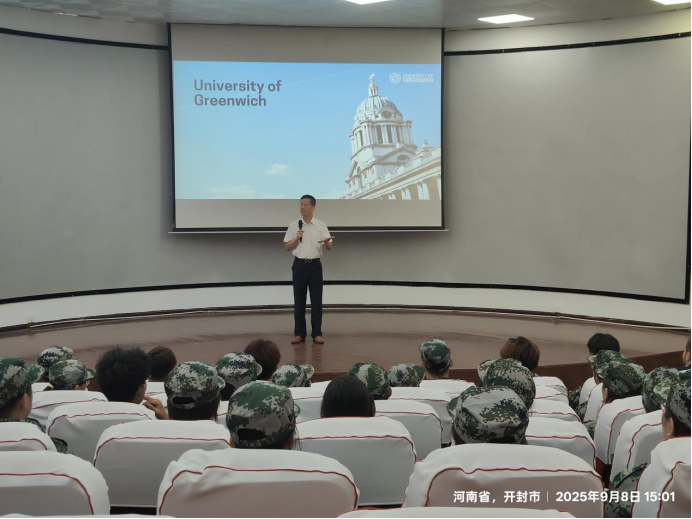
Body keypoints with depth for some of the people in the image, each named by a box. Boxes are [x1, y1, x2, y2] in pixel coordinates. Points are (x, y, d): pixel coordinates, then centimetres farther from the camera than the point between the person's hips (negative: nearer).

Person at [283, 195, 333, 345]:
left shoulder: (321, 226, 2)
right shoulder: (294, 226, 3)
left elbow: (329, 247, -1)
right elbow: (287, 247, 2)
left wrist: (327, 242, -24)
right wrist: (296, 238, -15)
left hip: (315, 265, 0)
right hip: (299, 265, 0)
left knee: (316, 300, 1)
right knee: (299, 300, 3)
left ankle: (317, 333, 7)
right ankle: (299, 333, 10)